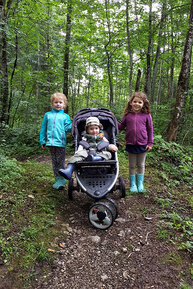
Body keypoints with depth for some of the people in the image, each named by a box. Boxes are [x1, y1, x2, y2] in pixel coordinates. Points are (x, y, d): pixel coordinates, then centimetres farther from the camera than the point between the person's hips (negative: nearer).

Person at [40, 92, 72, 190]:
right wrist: (42, 141, 11)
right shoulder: (48, 115, 12)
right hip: (51, 142, 3)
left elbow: (67, 128, 2)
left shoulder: (65, 116, 8)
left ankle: (61, 180, 6)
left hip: (61, 142, -2)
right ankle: (57, 179, 20)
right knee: (54, 162, 10)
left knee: (60, 162, -1)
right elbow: (43, 128, 15)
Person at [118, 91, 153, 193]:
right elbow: (121, 127, 7)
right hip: (130, 144, 1)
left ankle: (140, 184, 28)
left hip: (142, 144, 0)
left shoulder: (146, 115, -3)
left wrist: (150, 143, 1)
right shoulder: (127, 115, -1)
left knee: (141, 165, 14)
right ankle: (133, 184, 26)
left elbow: (150, 129, 2)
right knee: (132, 166, 12)